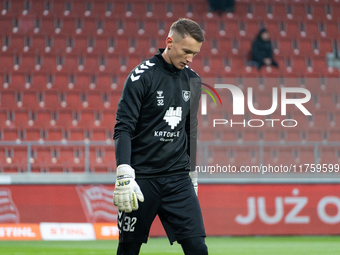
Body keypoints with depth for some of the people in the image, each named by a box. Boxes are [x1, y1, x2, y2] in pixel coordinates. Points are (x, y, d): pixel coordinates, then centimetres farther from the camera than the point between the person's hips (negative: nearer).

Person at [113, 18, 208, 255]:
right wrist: (124, 175, -21)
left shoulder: (192, 80, 10)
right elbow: (123, 129, -12)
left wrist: (192, 173, 22)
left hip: (178, 178, 4)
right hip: (142, 178, -4)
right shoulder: (142, 76, -9)